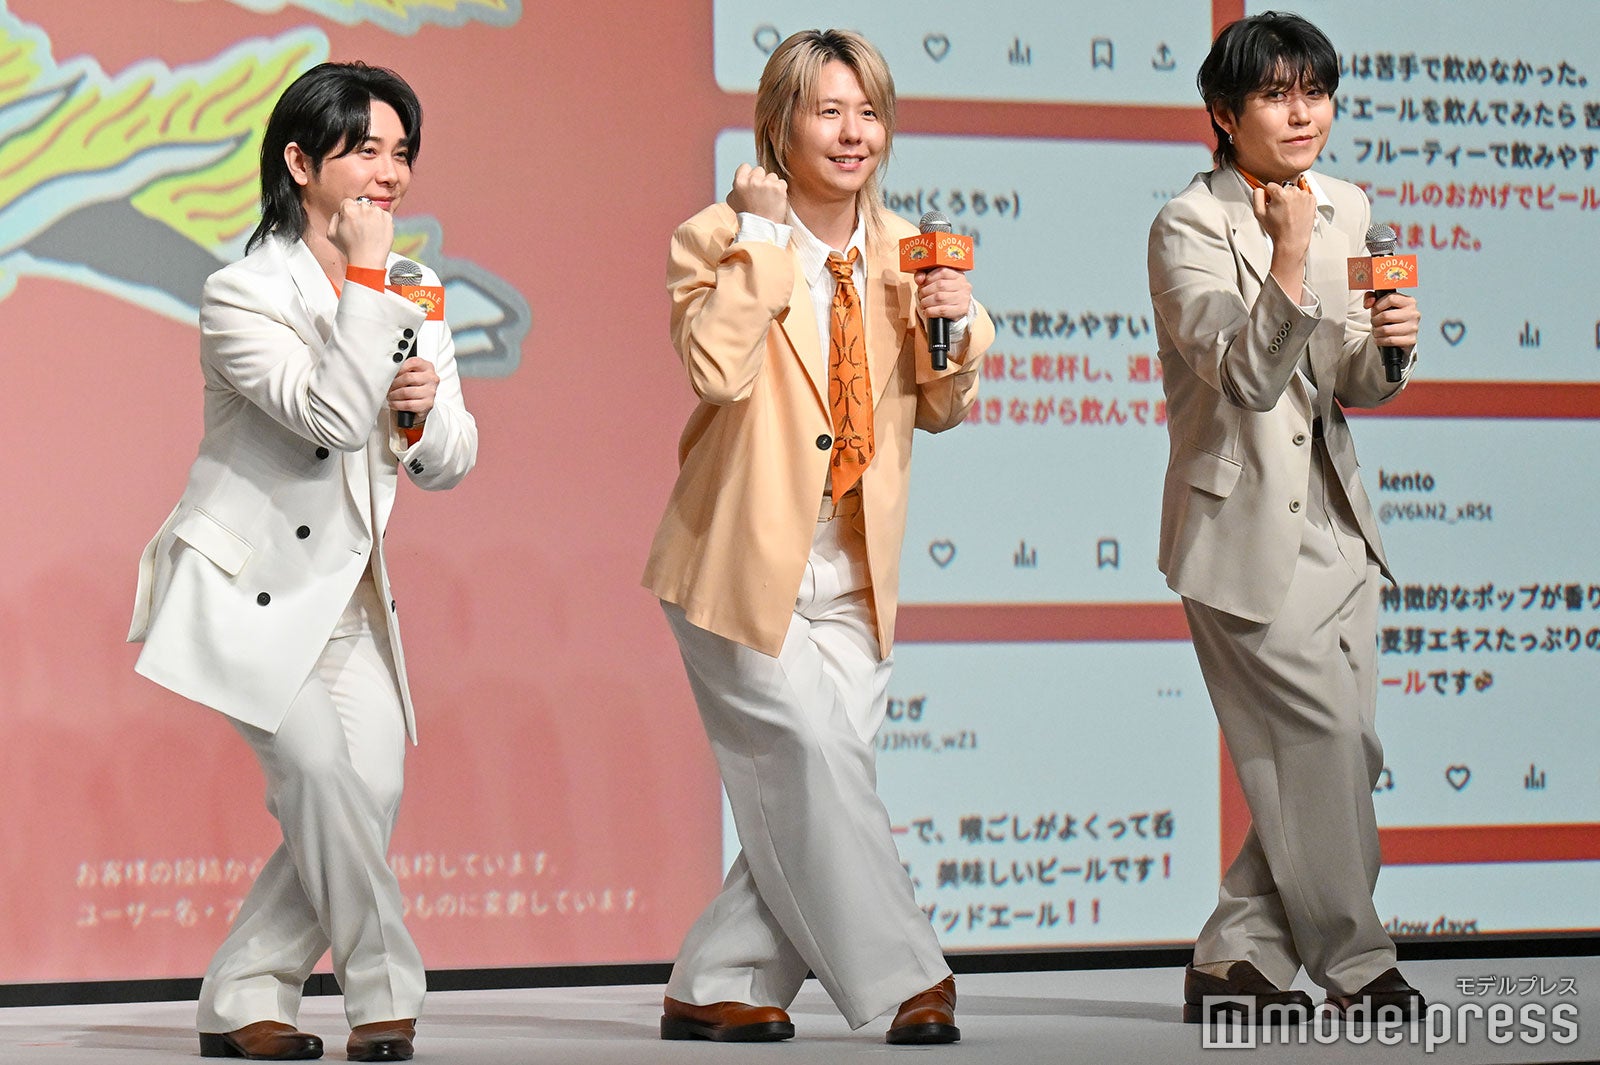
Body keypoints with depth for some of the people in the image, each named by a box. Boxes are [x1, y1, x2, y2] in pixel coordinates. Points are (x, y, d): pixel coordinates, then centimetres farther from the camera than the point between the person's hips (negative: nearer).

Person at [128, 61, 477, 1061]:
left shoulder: (418, 296, 7)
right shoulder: (245, 293, -15)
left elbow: (449, 463, 8)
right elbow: (332, 416, -28)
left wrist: (425, 411, -14)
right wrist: (364, 282, -27)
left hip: (344, 592, 7)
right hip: (244, 583, -7)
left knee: (371, 787, -6)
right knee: (321, 767, -21)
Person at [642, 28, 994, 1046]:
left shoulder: (901, 252, 8)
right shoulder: (719, 239, -8)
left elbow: (940, 409, 14)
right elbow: (717, 369, -26)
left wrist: (957, 328, -6)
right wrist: (762, 237, -21)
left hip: (852, 579, 5)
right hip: (749, 565, -5)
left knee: (811, 790, 3)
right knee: (815, 764, -10)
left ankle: (717, 990, 14)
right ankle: (906, 979, -1)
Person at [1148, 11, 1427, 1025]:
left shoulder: (1347, 211, 10)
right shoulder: (1190, 227, -10)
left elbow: (1353, 389, 12)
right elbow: (1247, 377, -20)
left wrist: (1389, 345, -10)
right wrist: (1288, 259, -33)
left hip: (1333, 516, 7)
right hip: (1244, 525, -7)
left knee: (1349, 754, 6)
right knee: (1323, 743, -7)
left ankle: (1236, 961, 15)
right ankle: (1355, 963, 8)